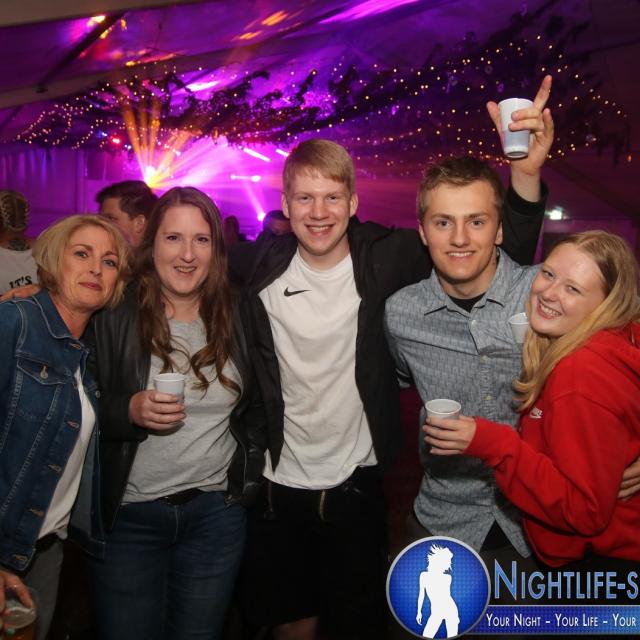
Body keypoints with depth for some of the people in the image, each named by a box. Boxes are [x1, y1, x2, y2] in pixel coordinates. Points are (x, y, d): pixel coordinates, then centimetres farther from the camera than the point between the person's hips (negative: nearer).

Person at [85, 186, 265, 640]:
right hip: (127, 516, -1)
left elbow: (256, 406, 10)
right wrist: (129, 411, -22)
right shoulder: (113, 317, -9)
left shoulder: (236, 317, -2)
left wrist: (251, 471, 1)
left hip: (216, 513, 2)